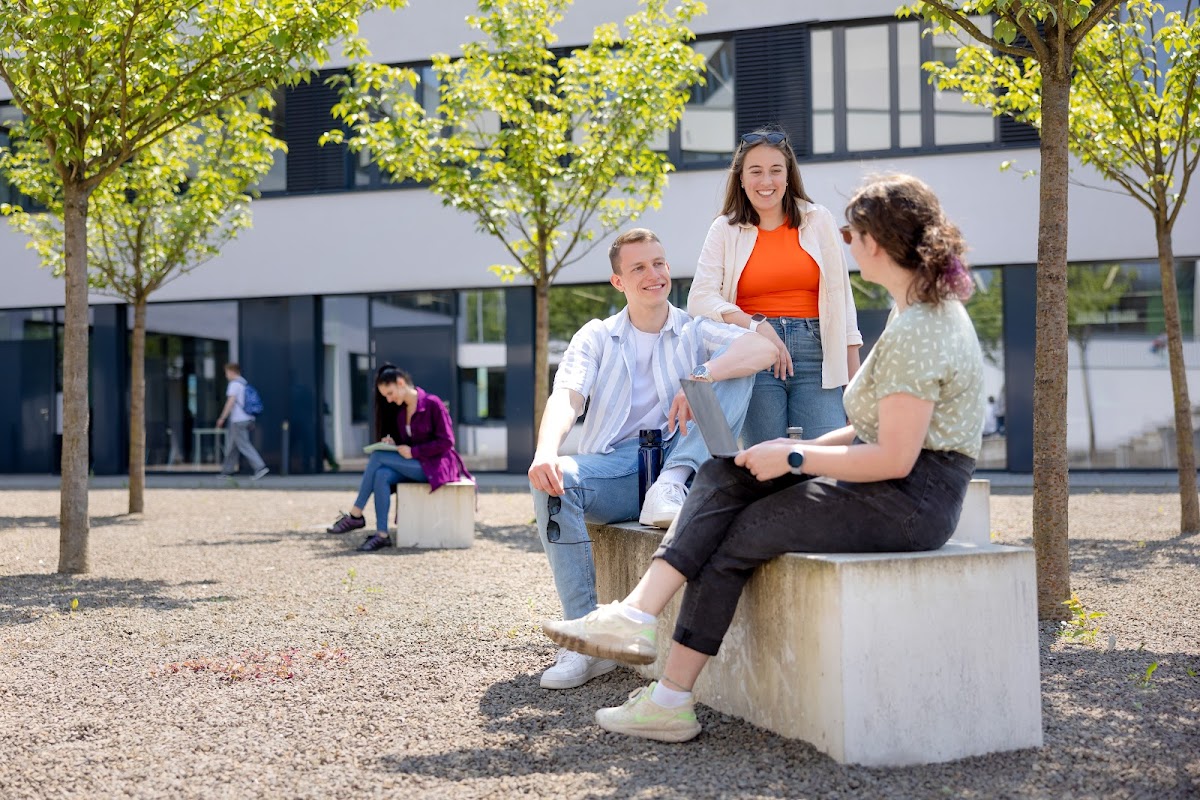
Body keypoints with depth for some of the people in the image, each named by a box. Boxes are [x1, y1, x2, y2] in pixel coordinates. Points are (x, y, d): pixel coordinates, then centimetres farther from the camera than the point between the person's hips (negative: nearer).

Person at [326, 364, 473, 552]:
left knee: (378, 457, -21)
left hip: (435, 465, -7)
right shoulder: (399, 411, 13)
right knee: (382, 475, -26)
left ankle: (355, 515, -15)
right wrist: (392, 445, -3)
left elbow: (446, 442, -13)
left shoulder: (433, 404, -9)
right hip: (412, 465, 7)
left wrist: (413, 452, -18)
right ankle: (382, 535, -28)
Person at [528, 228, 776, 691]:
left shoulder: (695, 332, 11)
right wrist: (546, 450, -29)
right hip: (616, 470, 1)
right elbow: (567, 398, -6)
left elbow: (765, 346, -10)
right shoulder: (596, 337, 14)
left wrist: (701, 379, -29)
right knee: (553, 482, -32)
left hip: (681, 460, -1)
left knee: (731, 363, -15)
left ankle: (671, 486, -28)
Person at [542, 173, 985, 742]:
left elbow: (894, 458, -24)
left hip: (909, 499, -10)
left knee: (730, 539, -5)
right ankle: (637, 614, -15)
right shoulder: (931, 307, 14)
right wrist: (806, 446, 9)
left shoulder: (913, 332, -20)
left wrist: (793, 458, -15)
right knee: (725, 476, -4)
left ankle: (671, 702, 4)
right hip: (892, 485, 10)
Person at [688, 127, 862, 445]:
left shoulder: (818, 220, 12)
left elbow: (840, 297, 12)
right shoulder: (726, 230, 10)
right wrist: (758, 326, -16)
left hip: (814, 352, 0)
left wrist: (856, 380, 8)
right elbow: (699, 299, -2)